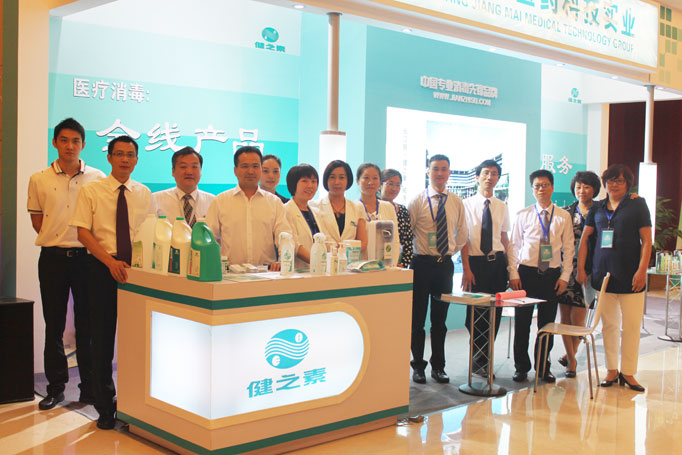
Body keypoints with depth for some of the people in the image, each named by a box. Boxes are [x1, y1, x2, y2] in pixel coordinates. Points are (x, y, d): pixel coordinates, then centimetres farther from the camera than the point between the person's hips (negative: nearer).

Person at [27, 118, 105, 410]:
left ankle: (89, 389, 14)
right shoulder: (39, 180, 5)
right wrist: (58, 239, -2)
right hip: (53, 257, 1)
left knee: (87, 325, 4)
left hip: (86, 256, 0)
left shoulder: (97, 178, 4)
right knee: (54, 325, 6)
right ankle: (55, 388, 17)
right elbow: (37, 221, 8)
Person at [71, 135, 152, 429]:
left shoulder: (144, 194, 10)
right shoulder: (91, 191, 2)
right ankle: (105, 407, 14)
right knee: (103, 338, 2)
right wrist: (111, 261, -16)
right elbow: (83, 232, -4)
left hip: (136, 268, 2)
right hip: (102, 267, -2)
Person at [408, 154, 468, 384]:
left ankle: (438, 367, 20)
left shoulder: (456, 203, 7)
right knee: (417, 318, 4)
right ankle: (418, 366, 16)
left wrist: (452, 251, 8)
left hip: (445, 264, 3)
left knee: (440, 319, 10)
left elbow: (462, 235, 18)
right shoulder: (417, 201, -3)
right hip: (422, 264, -3)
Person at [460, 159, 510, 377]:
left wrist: (508, 267, 6)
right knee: (475, 312, 1)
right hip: (475, 262, -4)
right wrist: (466, 269, -12)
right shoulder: (467, 204, -2)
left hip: (497, 262, 4)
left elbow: (504, 238, 14)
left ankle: (482, 360, 20)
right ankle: (478, 361, 16)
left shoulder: (502, 207, 10)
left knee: (494, 314, 6)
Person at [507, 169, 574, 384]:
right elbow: (513, 245, 3)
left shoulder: (563, 217, 4)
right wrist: (513, 274, -4)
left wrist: (564, 276, -2)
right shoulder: (523, 215, 3)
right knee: (522, 322, 3)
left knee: (547, 322, 7)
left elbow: (568, 248, 5)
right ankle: (521, 367, 16)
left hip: (552, 275, 1)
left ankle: (543, 367, 21)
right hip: (526, 272, -1)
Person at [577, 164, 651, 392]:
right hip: (603, 274, 3)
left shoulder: (637, 205, 2)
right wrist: (581, 268, 5)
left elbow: (646, 241, -2)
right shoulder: (597, 208, 11)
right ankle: (612, 370, 16)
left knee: (632, 326, -2)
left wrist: (642, 270, -11)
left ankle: (628, 372, 8)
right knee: (608, 324, 7)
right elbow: (584, 238, 13)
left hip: (630, 276, -3)